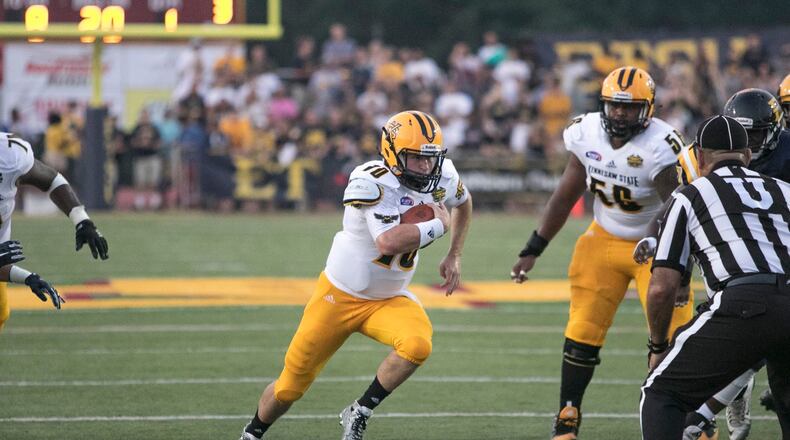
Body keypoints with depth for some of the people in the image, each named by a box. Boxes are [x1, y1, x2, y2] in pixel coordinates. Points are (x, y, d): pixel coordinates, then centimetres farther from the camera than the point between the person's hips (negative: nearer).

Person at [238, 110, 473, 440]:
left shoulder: (441, 177, -8)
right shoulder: (372, 182, -28)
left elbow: (463, 201, 19)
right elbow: (388, 241, -42)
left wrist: (454, 255, 9)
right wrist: (440, 225, -29)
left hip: (389, 299, 4)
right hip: (341, 295, -4)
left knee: (417, 345, -30)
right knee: (291, 386, 7)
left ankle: (359, 414, -11)